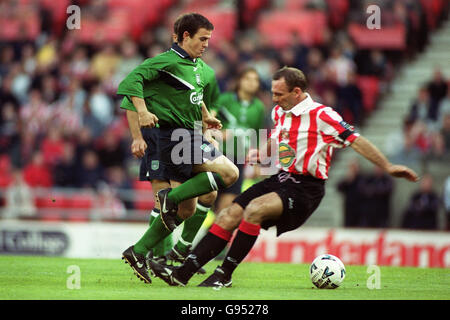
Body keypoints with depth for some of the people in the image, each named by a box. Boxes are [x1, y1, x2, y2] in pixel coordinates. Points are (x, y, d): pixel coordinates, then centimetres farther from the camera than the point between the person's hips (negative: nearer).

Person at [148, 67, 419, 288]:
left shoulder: (321, 115, -13)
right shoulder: (280, 113, 11)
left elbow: (356, 141, -13)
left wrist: (388, 167, -17)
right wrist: (261, 153, 11)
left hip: (306, 189, -8)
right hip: (281, 179, 8)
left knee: (254, 209, -30)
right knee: (230, 216, -8)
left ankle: (225, 274, -22)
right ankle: (183, 273, -12)